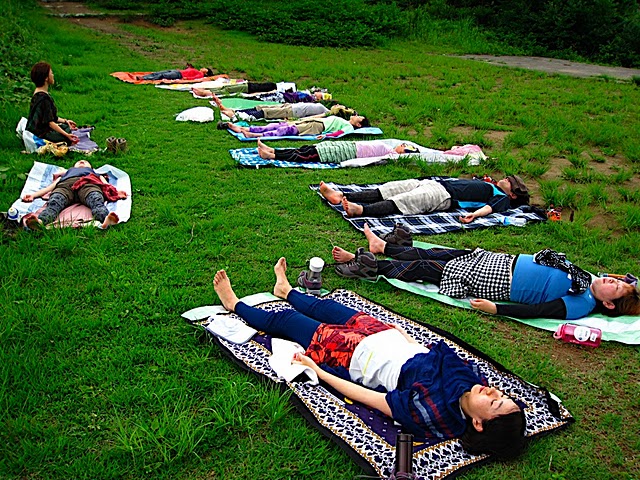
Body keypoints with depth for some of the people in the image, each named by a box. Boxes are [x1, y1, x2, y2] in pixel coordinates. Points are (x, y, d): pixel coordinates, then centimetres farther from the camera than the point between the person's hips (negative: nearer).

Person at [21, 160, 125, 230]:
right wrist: (33, 195, 15)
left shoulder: (95, 173, 45)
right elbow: (50, 186, 33)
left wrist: (116, 192, 0)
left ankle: (106, 219, -72)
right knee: (54, 203, -35)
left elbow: (106, 185, 24)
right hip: (64, 184, 1)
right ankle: (40, 221, -66)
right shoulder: (66, 173, 48)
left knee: (97, 201, -38)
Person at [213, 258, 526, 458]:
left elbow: (365, 397, -29)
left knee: (285, 319, 13)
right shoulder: (472, 377, -21)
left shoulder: (433, 416, -38)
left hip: (354, 352, -6)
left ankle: (234, 305, 44)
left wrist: (316, 371, -19)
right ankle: (286, 291, 63)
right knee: (324, 307, 28)